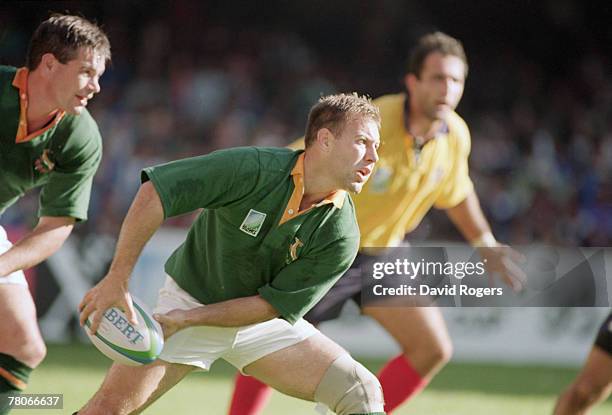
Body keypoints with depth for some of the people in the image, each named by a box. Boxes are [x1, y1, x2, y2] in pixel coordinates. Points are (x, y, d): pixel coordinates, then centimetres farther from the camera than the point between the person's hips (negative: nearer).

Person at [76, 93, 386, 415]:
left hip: (262, 323, 3)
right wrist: (118, 278, -27)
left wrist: (188, 319, -20)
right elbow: (154, 194, -25)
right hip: (189, 296, -3)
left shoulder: (340, 237, -19)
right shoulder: (252, 169, -26)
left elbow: (273, 305, -15)